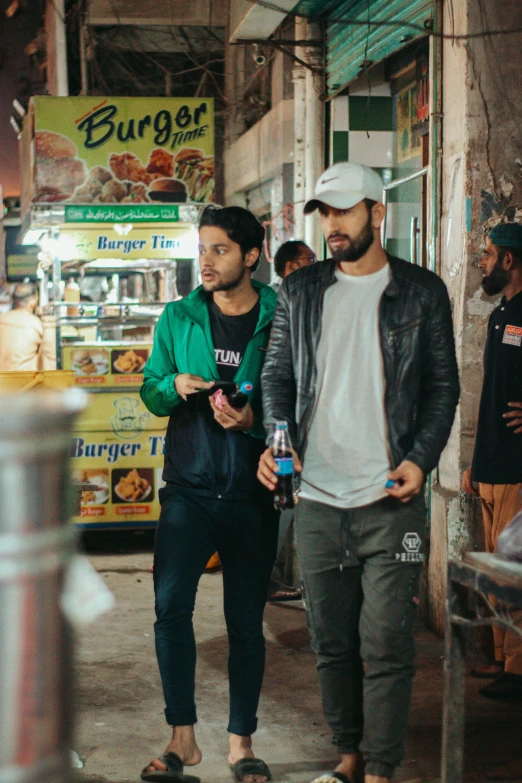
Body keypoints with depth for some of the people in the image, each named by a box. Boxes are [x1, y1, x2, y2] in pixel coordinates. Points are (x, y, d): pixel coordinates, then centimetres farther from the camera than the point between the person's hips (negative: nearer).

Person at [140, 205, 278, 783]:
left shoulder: (278, 322, -3)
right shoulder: (178, 319, 5)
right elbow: (150, 393, 11)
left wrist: (253, 421, -19)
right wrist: (174, 386, -10)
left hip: (252, 495, -1)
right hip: (189, 489, 1)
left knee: (246, 622, 6)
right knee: (170, 605, -11)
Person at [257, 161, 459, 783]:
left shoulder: (422, 292, 3)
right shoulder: (299, 292, 10)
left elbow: (443, 384, 4)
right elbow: (278, 374, 12)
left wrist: (421, 459, -9)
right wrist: (277, 440, -6)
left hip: (390, 498, -3)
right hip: (318, 498, 3)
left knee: (386, 644, -4)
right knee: (331, 640, 11)